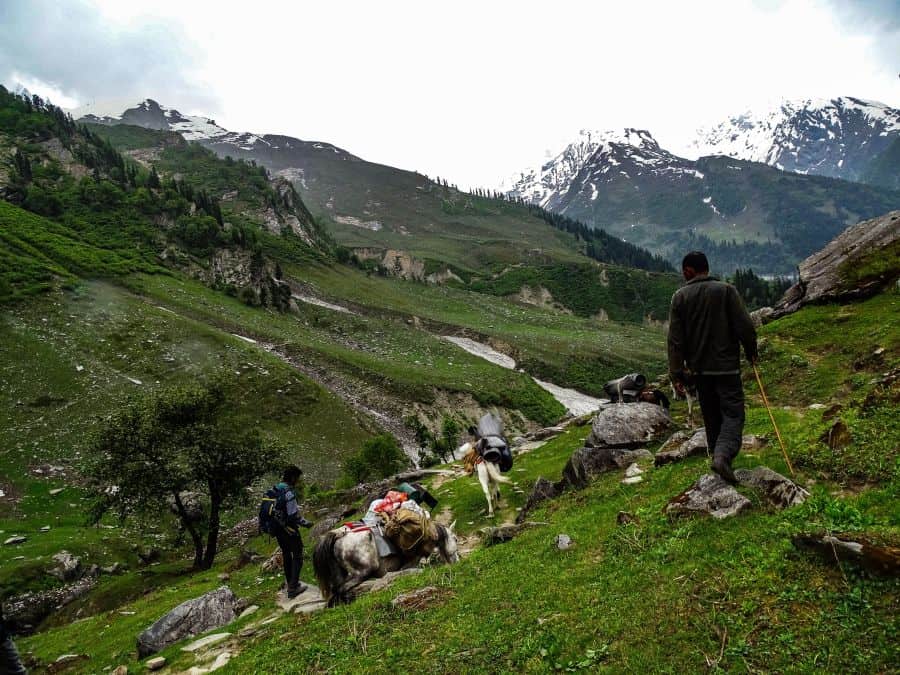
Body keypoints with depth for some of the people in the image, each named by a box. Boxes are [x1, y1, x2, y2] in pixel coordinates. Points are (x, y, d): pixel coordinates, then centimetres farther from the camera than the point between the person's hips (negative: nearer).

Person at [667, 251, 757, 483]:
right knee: (733, 412, -2)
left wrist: (677, 373, 0)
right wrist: (751, 351, 10)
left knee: (711, 415, 16)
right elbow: (744, 326, -8)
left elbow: (675, 340, -3)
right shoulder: (726, 290, -5)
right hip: (727, 366, -3)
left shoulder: (680, 296, -1)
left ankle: (718, 454, 24)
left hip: (698, 368, 3)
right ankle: (723, 455, -21)